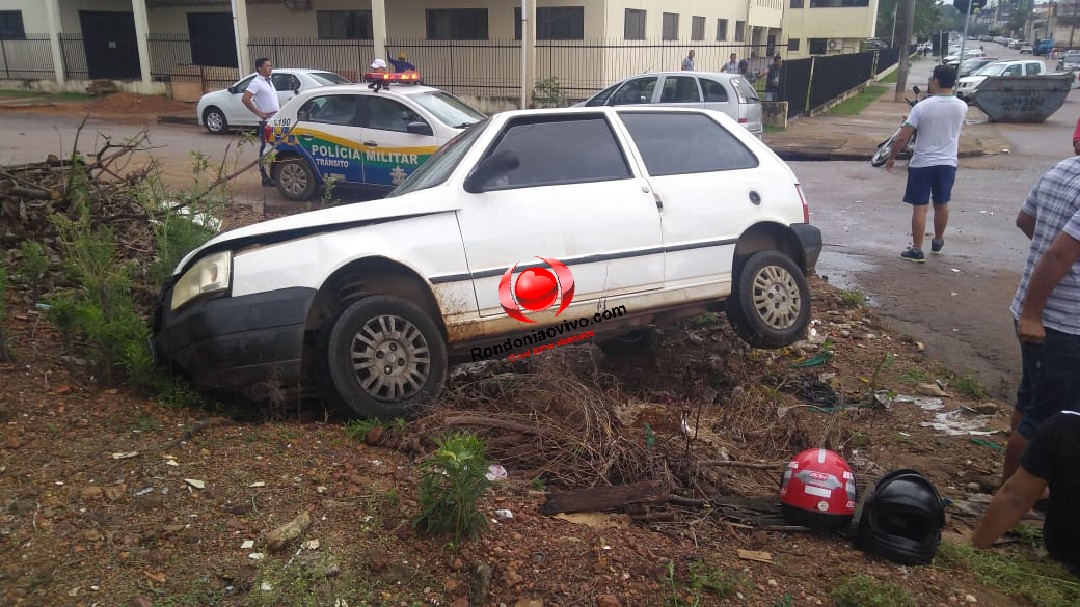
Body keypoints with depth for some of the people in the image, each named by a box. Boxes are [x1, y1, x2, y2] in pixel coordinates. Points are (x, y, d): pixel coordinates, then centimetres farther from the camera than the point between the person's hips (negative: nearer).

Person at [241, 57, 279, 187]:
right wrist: (259, 113, -19)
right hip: (266, 121, -8)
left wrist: (280, 110, 13)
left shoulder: (269, 81, 16)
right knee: (266, 149, -5)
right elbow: (245, 99, -21)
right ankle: (266, 178, -1)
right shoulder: (256, 82, -11)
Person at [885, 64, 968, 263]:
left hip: (922, 164, -4)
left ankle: (917, 250, 2)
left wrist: (891, 158, 1)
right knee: (941, 205, 19)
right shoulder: (962, 107, -2)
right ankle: (938, 242, 37)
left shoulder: (922, 107, -14)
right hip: (947, 163, 4)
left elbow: (902, 138, -12)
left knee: (920, 207, 1)